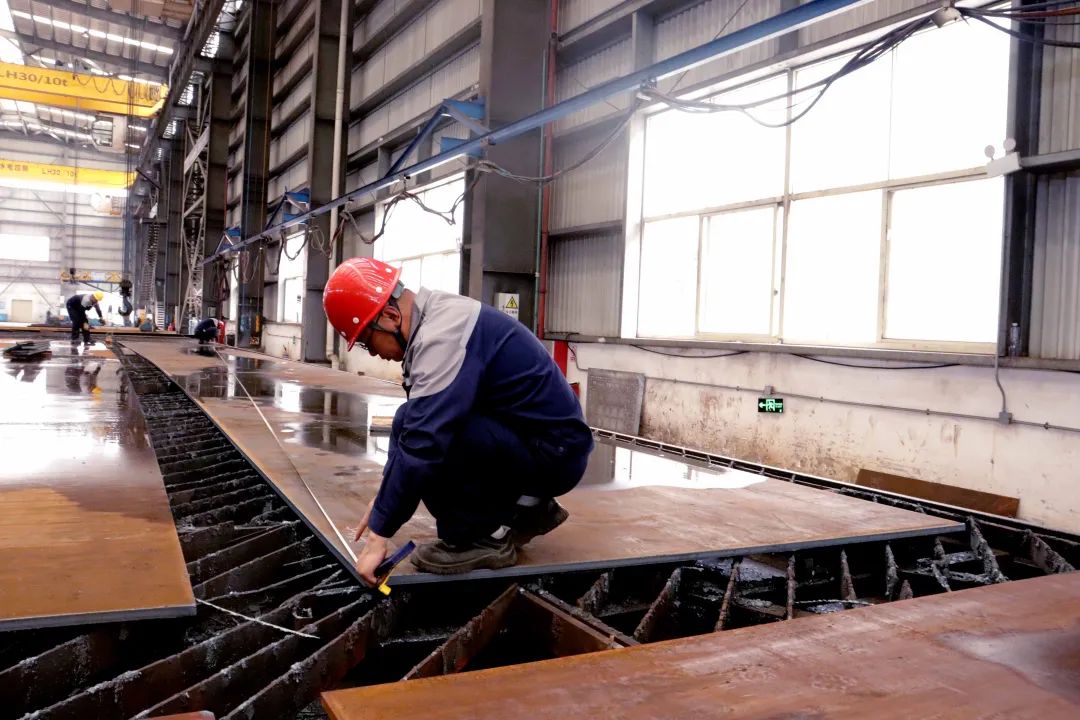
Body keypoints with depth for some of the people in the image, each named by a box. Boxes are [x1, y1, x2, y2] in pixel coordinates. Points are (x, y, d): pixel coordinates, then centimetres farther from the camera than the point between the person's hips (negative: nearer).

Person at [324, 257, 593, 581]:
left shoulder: (443, 336, -24)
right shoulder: (437, 318, 7)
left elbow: (422, 445, -28)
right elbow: (414, 423, 15)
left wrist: (378, 535, -20)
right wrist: (386, 498, 14)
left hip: (553, 451, -10)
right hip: (537, 440, 10)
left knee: (423, 433, -23)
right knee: (414, 421, 14)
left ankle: (479, 539, -5)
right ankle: (527, 509, 16)